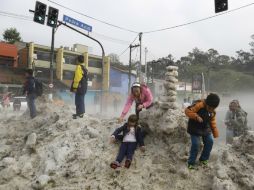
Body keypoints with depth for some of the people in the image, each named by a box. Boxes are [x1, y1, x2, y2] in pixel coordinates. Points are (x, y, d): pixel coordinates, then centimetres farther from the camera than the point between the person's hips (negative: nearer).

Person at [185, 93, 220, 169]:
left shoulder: (212, 112, 0)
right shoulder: (199, 105, -25)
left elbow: (213, 122, 11)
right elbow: (187, 111, -27)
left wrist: (215, 133, 11)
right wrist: (196, 116, -39)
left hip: (206, 129, 7)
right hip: (195, 129, -7)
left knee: (210, 142, 6)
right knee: (195, 145, -12)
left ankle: (204, 159, 26)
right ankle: (191, 163, 5)